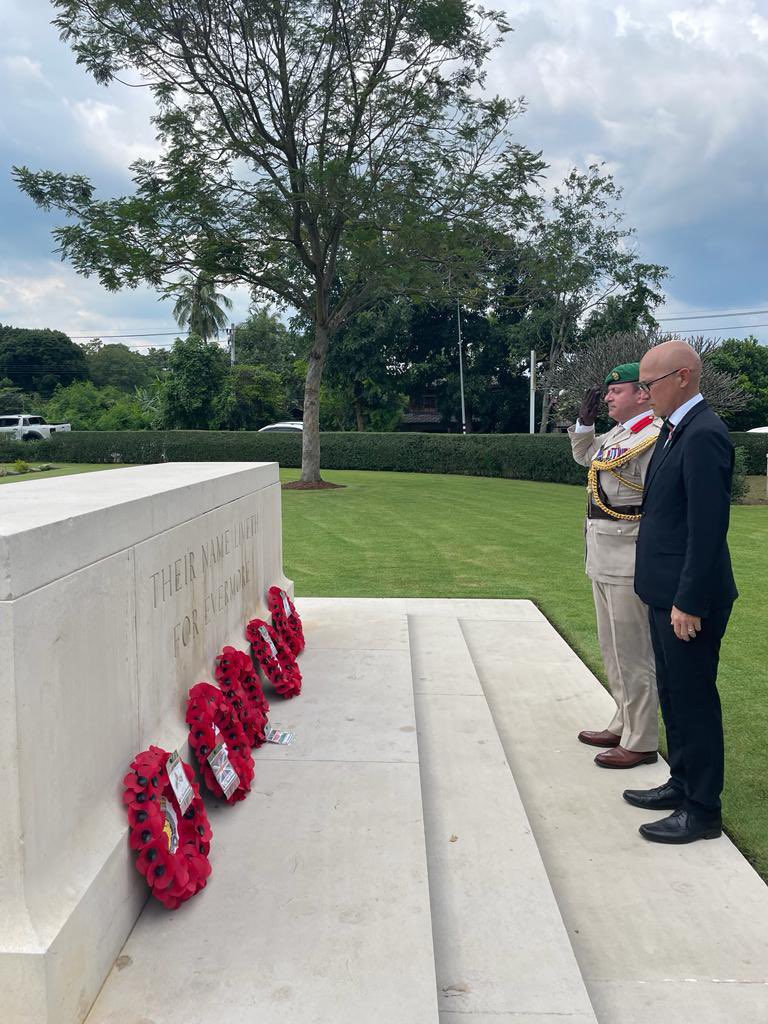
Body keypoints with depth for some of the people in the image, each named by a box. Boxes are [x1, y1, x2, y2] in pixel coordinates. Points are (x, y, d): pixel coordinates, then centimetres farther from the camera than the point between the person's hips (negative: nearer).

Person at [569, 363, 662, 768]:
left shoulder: (654, 438, -17)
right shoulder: (616, 433, 12)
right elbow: (584, 454, 31)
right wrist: (585, 419, 15)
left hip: (629, 565, -10)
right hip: (603, 562, 10)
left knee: (633, 655, 0)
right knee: (613, 652, 20)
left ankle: (640, 744, 13)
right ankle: (623, 727, 34)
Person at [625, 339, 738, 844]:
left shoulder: (704, 435, -20)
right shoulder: (675, 429, 11)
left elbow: (709, 527, -23)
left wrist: (689, 602, -21)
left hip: (688, 597, -9)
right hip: (666, 591, 10)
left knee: (694, 699, 3)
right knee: (673, 694, 20)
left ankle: (702, 810, 19)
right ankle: (683, 782, 36)